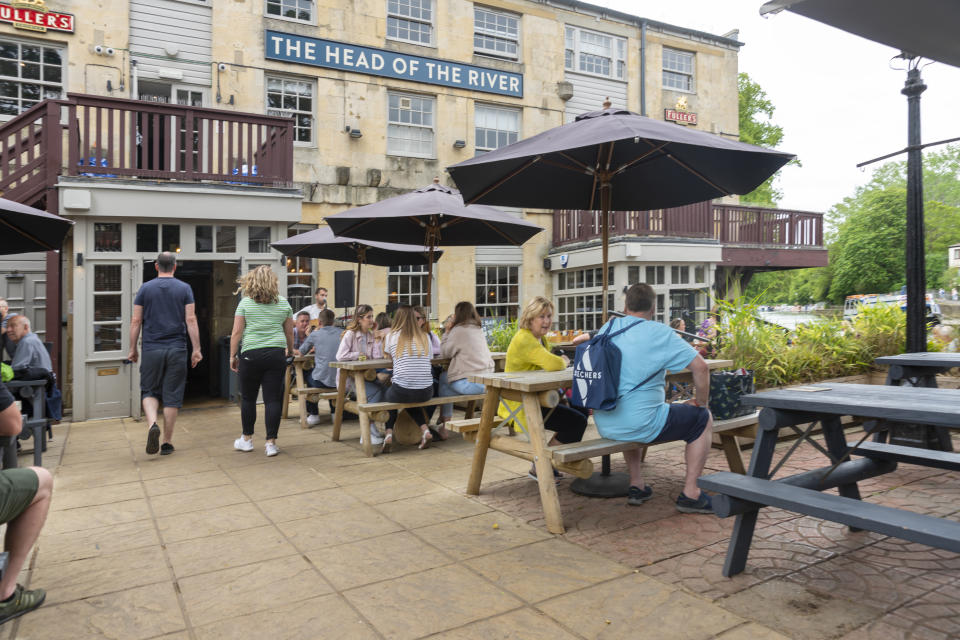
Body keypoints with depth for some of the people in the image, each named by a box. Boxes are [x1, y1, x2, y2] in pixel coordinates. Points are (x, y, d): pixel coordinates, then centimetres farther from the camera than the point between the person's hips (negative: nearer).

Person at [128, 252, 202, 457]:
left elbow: (136, 321, 3)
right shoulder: (184, 289, 1)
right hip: (176, 350, 0)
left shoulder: (145, 288, 4)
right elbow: (191, 320, -5)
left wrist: (133, 349, 10)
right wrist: (196, 349, -2)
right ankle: (167, 443, 9)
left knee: (149, 391, 13)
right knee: (172, 396, 5)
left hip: (151, 349, 1)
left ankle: (152, 424, -14)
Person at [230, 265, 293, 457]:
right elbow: (289, 332, 11)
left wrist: (233, 355, 6)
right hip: (276, 354, 2)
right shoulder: (283, 303, 7)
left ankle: (247, 439, 24)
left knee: (248, 398, 13)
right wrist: (290, 350, 26)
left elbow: (237, 332, -2)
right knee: (273, 398, 1)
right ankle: (271, 443, 1)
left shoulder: (245, 303, 0)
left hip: (251, 354, -1)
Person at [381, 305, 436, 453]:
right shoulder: (425, 336, 6)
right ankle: (425, 429, 15)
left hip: (401, 392, -3)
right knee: (412, 400, 38)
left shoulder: (392, 336, 1)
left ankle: (389, 434, 13)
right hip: (425, 393, 3)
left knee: (387, 395, 33)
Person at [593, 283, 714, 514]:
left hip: (604, 425, 6)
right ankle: (690, 493, 13)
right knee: (703, 419, 13)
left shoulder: (608, 328, 8)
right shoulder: (659, 333, -8)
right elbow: (700, 367, -11)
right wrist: (701, 401, 5)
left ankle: (636, 486, 36)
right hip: (639, 425, -6)